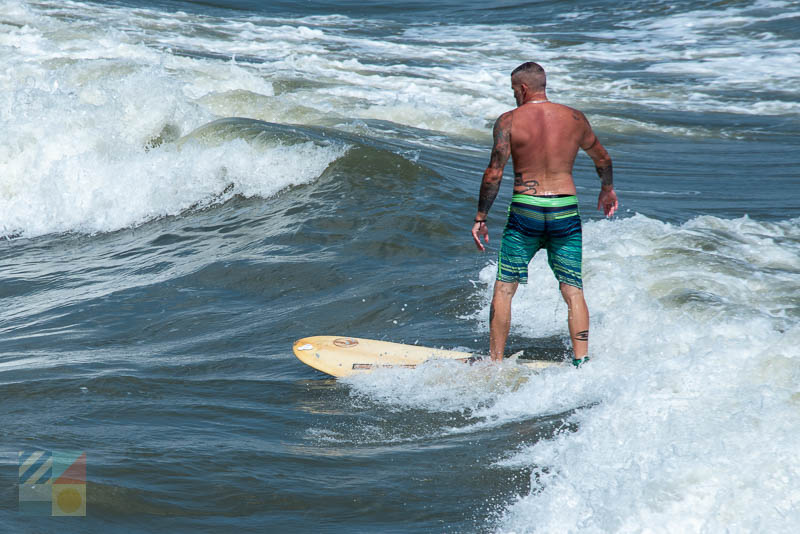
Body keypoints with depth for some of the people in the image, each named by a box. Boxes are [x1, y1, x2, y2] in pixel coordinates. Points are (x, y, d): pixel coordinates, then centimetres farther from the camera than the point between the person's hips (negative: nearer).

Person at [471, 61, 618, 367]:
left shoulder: (509, 121, -4)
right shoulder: (574, 118, 6)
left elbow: (494, 174, -9)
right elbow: (603, 159, 20)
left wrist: (480, 218, -2)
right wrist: (608, 189, 39)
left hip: (525, 210, -2)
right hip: (566, 210, 2)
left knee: (504, 289, 8)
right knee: (573, 292, 6)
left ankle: (495, 363, 9)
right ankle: (581, 362, -3)